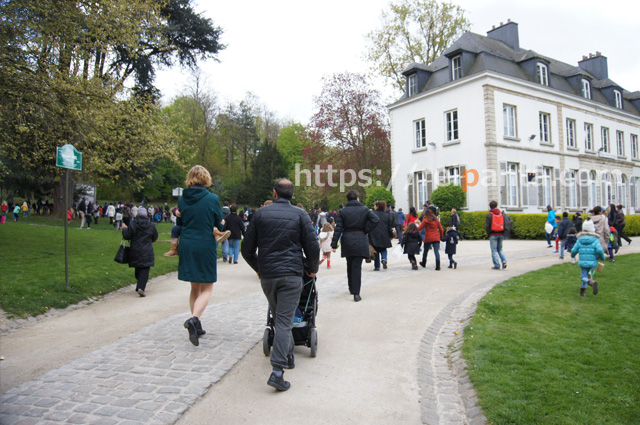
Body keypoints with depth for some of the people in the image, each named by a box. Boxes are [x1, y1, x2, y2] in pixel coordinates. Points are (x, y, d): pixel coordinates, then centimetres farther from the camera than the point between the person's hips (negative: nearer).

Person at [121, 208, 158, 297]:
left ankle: (139, 286, 28)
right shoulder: (151, 225, -3)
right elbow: (155, 238, 7)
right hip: (147, 252, -2)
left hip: (135, 251, 2)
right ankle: (141, 287, -17)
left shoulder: (132, 225, -6)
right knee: (145, 269, -3)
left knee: (138, 269, 17)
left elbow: (127, 236, -4)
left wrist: (124, 229, 13)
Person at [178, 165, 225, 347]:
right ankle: (194, 318, -18)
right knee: (207, 289, 5)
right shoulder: (212, 199, -10)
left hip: (187, 248, 5)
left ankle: (196, 326, 24)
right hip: (206, 247, -4)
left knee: (195, 288, 17)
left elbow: (179, 224, 10)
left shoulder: (182, 199, 1)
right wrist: (221, 236, 16)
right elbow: (219, 225, -2)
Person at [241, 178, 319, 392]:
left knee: (279, 317, 20)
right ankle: (277, 371, -10)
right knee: (284, 321, -3)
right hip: (291, 275, -3)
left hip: (266, 276, 3)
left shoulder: (260, 214, 6)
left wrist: (258, 268, 24)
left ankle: (288, 357, 32)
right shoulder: (300, 215, 0)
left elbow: (247, 249, 8)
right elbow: (313, 247, -3)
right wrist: (312, 269, 14)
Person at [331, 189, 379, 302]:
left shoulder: (342, 211, 2)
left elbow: (338, 228, -3)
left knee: (350, 265, 17)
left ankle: (352, 288, 29)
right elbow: (375, 220, -12)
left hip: (347, 241, 1)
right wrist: (366, 230, -1)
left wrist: (334, 244, -3)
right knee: (357, 266, -2)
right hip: (360, 241, -1)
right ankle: (356, 293, -6)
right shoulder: (364, 209, 1)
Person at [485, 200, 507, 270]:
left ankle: (497, 265, 1)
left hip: (493, 235, -4)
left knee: (494, 250, 2)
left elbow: (486, 226, -10)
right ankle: (504, 261, 0)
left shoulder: (489, 214, -6)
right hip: (501, 234, 4)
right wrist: (503, 234, 13)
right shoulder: (501, 214, 7)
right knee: (500, 249, 17)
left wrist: (488, 233, 4)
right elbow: (505, 224, 7)